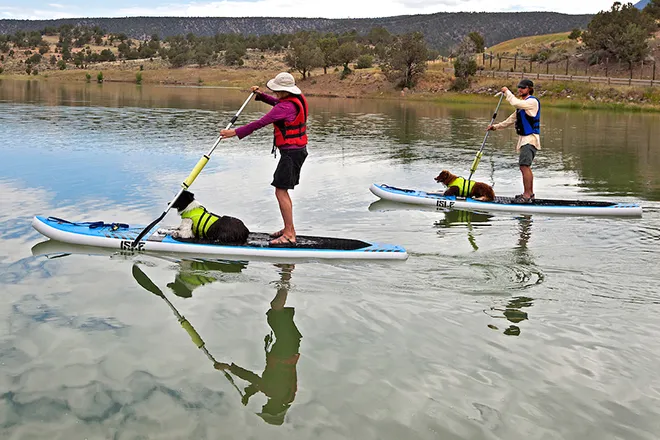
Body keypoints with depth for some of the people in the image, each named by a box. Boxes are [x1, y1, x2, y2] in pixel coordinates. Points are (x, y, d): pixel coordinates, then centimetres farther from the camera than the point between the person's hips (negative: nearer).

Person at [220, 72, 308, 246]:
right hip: (298, 150, 11)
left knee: (281, 191, -9)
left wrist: (235, 132, -18)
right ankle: (288, 229, 25)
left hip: (291, 153, -11)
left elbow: (261, 123, -22)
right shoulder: (299, 98, 9)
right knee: (283, 191, 18)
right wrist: (261, 95, 21)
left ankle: (289, 235, -9)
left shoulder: (286, 106, -21)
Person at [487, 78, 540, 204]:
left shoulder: (532, 101, -10)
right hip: (525, 139, 11)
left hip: (530, 139, -10)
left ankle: (527, 196, -19)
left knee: (524, 166, -18)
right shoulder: (522, 104, 21)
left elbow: (515, 103, -24)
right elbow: (512, 119, 26)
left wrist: (507, 92, -9)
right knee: (526, 167, 15)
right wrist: (496, 126, 21)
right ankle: (530, 194, 23)